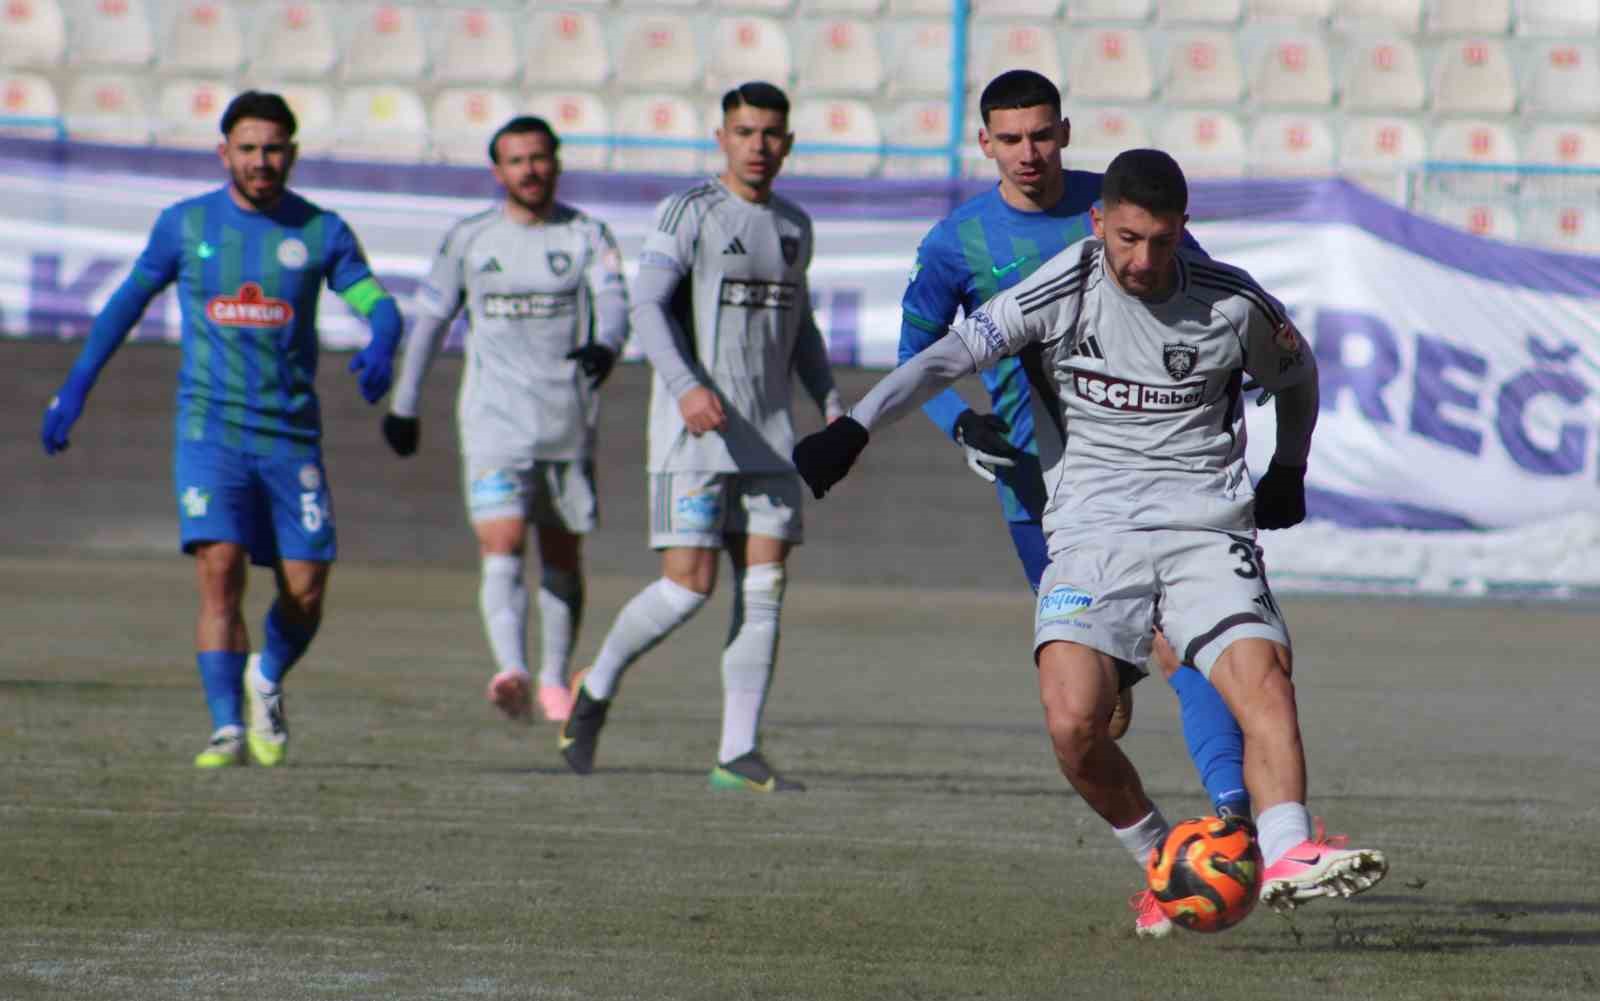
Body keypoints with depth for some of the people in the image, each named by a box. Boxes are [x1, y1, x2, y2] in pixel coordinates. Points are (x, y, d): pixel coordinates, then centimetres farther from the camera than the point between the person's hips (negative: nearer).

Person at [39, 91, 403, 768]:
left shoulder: (321, 231, 3)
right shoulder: (186, 224, 4)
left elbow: (377, 303, -3)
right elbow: (128, 301, 15)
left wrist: (380, 350, -26)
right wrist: (75, 387, 13)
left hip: (292, 433, 1)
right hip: (210, 426, -1)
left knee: (305, 591, -1)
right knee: (220, 571, -17)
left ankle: (267, 682, 29)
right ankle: (226, 728, -17)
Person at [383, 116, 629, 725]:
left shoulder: (587, 235, 3)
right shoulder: (469, 239, 7)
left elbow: (612, 298, -12)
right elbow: (430, 318, 15)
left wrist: (605, 344, -35)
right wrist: (403, 406, 17)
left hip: (570, 421, 1)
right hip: (494, 421, -1)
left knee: (562, 556, 10)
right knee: (501, 545, -18)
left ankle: (554, 680, 26)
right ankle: (510, 672, -32)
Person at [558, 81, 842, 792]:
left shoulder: (794, 225, 16)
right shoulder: (689, 212, -5)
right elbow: (648, 308, -15)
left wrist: (831, 404, 15)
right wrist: (686, 387, -30)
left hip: (767, 438, 6)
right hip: (692, 434, -6)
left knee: (763, 588, -2)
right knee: (688, 586, -11)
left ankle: (738, 754, -1)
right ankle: (598, 689, 13)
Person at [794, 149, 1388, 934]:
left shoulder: (1234, 304, 0)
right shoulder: (1063, 290, -5)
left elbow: (1296, 372, 21)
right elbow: (949, 356, -10)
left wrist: (1288, 471, 31)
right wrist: (854, 428, -20)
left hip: (1207, 529, 1)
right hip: (1092, 535, -1)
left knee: (1265, 684, -23)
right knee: (1073, 721, -19)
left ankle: (1287, 857, -30)